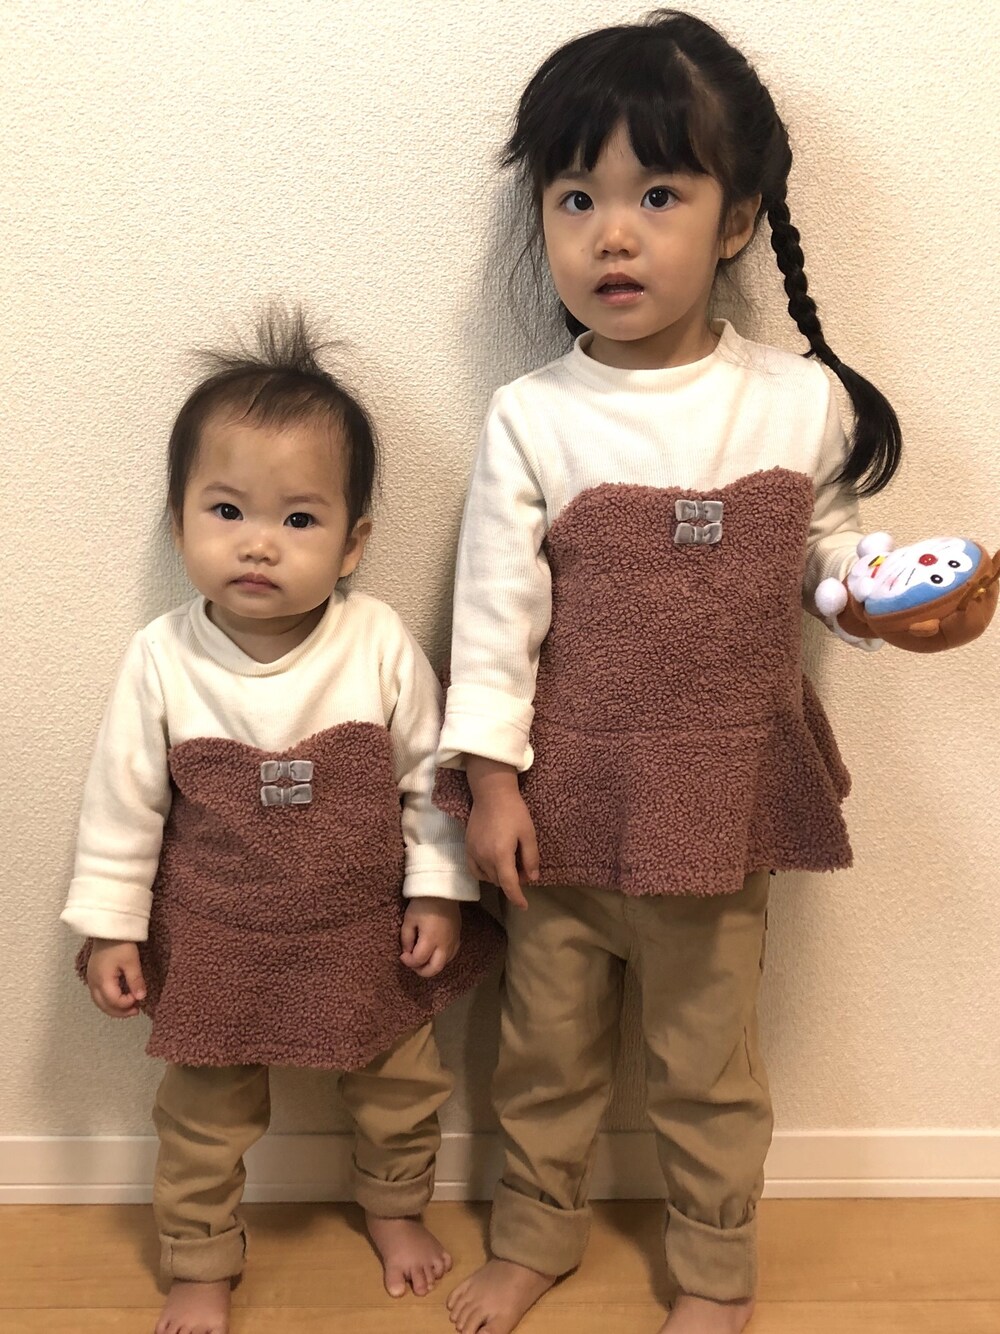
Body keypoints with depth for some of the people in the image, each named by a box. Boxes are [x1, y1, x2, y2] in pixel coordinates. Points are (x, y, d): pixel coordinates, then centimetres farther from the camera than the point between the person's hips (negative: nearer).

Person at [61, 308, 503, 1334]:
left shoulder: (381, 648, -19)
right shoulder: (161, 661, -18)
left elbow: (430, 776, -6)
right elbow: (122, 801, -7)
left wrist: (438, 892, -5)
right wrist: (108, 925, -3)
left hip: (368, 931, 1)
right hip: (212, 941, 0)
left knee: (398, 1091, 22)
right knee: (203, 1117, 18)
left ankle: (394, 1207, 53)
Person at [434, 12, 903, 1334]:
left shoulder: (800, 401, -7)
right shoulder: (531, 419, -11)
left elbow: (829, 548, 7)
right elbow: (494, 609, -8)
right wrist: (489, 778, -8)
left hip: (725, 800, 1)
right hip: (567, 797, 0)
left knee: (709, 1059, 18)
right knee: (545, 1043, 19)